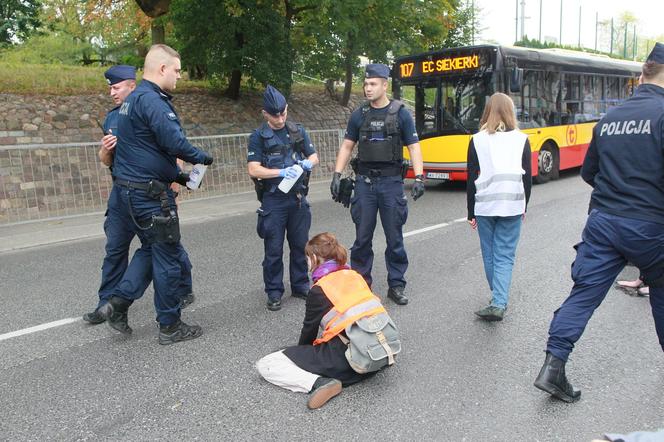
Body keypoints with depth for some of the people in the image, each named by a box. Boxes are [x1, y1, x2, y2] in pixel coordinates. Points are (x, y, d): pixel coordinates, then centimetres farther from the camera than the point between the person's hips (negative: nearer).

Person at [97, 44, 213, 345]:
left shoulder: (134, 98, 16)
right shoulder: (152, 99, -17)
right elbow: (174, 142, -27)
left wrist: (176, 175, 18)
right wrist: (202, 158, -8)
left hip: (130, 191, 10)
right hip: (150, 194, -10)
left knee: (153, 249, 23)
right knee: (169, 257, 2)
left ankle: (117, 303, 20)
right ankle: (170, 326, 14)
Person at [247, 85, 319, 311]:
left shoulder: (298, 131, 7)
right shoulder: (258, 137, -4)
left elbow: (314, 156, 13)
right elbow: (253, 170, -11)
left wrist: (308, 163, -10)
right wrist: (281, 172, -23)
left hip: (298, 198, 4)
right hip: (273, 200, -3)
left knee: (300, 245, 12)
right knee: (274, 250, 3)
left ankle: (300, 285, 27)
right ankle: (274, 292, 15)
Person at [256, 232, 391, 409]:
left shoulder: (318, 290, -6)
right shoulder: (355, 275, 11)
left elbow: (310, 328, 5)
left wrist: (302, 349, 28)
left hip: (344, 357, -7)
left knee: (265, 365, -3)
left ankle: (320, 382, -19)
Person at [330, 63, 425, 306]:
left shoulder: (400, 113, 0)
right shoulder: (359, 115, 7)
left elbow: (413, 146, -2)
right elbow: (347, 146, 10)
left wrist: (419, 177, -13)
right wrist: (337, 175, 0)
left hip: (391, 181, -2)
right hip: (365, 181, 2)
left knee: (395, 237, 4)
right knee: (362, 236, 6)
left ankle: (396, 285, 16)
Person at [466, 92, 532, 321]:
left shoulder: (477, 140, 2)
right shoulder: (521, 139, 4)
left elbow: (471, 179, 1)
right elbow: (527, 177, 6)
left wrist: (471, 213, 8)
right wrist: (524, 206, 18)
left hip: (484, 206, 0)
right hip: (512, 205, 0)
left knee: (489, 254, 14)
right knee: (505, 256, 4)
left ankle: (498, 299, 25)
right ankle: (498, 303, -7)